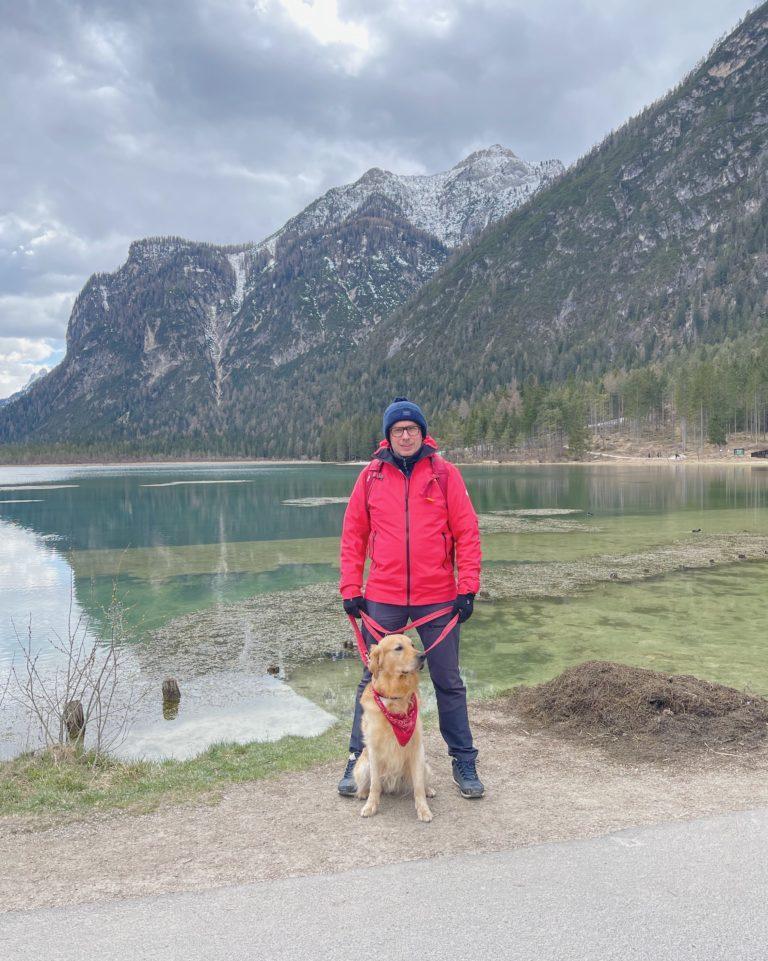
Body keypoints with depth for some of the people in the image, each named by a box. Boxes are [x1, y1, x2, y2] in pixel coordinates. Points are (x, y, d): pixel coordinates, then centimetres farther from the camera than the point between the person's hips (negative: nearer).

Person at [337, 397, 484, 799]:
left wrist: (467, 587, -7)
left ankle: (464, 761, 25)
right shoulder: (370, 476, 3)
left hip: (437, 598, -1)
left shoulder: (445, 473, -1)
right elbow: (353, 535, 6)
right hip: (382, 598, 1)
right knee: (373, 681, 10)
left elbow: (467, 532, -2)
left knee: (449, 682, 10)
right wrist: (350, 588, 0)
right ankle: (358, 759, 25)